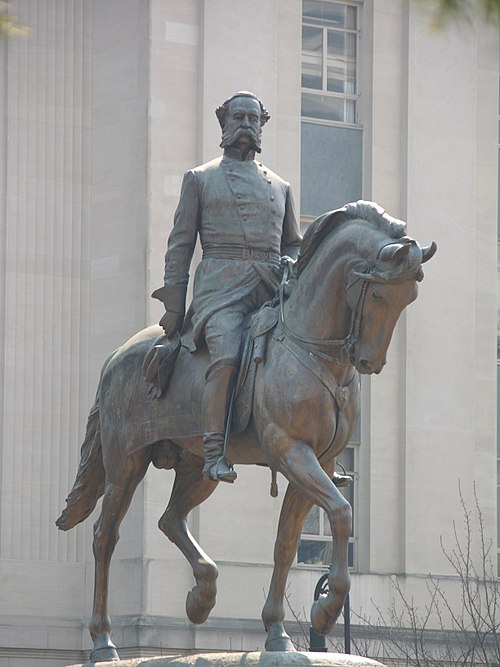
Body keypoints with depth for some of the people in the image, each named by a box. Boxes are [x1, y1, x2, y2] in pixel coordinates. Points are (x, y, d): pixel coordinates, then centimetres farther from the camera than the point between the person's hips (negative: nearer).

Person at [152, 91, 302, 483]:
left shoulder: (280, 187, 25)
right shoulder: (200, 179, 16)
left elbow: (294, 244, 28)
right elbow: (181, 245, 12)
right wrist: (174, 305, 3)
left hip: (272, 288, 4)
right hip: (222, 285, -4)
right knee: (227, 357, -30)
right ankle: (214, 454, -33)